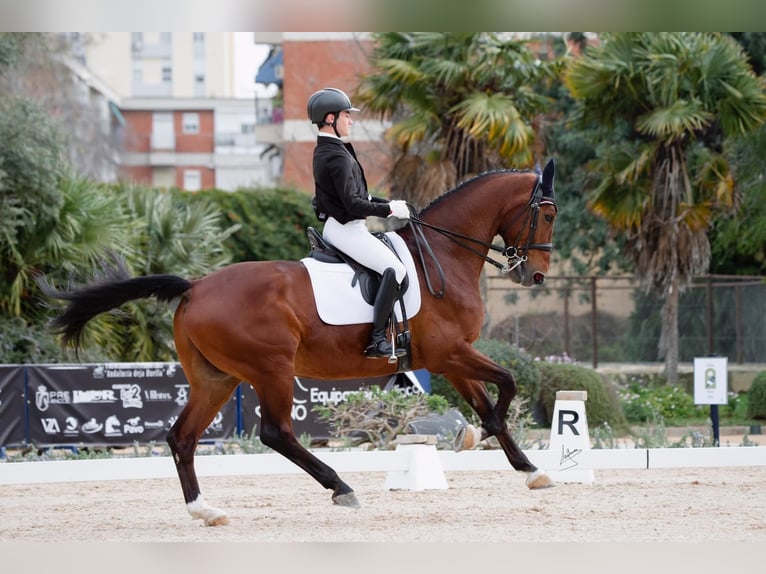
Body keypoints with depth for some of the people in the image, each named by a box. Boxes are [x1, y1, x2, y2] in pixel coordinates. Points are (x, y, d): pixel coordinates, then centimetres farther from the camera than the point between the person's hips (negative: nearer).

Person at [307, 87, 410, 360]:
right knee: (394, 269, -17)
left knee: (390, 261, 24)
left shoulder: (323, 152, 13)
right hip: (346, 228, -11)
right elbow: (353, 204, -25)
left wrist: (387, 203, 12)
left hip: (334, 226, 11)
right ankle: (377, 341, -21)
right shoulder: (338, 157, -20)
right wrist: (389, 209, -15)